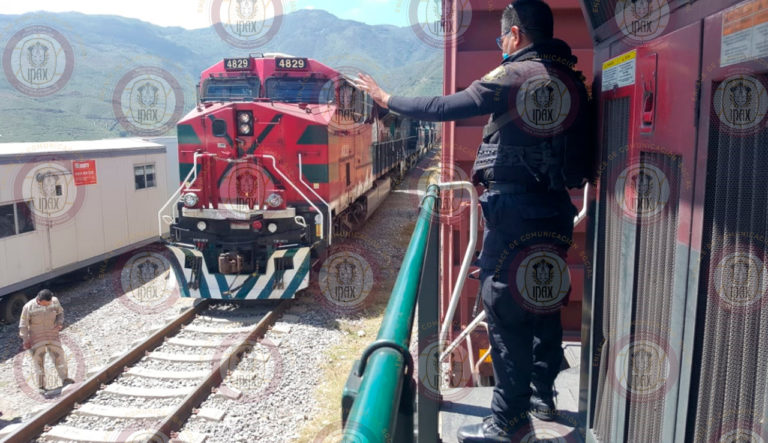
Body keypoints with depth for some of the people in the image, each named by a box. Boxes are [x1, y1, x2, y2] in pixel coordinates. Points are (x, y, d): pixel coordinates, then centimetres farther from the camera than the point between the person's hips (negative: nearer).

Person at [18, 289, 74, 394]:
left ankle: (64, 379, 18)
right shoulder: (28, 307, -16)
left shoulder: (55, 301, -9)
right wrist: (25, 340, -7)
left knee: (59, 356, 3)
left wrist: (60, 322, -8)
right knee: (38, 361, 1)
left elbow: (60, 312, 10)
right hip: (36, 339, -2)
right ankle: (41, 386, 11)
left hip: (53, 336, 3)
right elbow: (23, 325, -7)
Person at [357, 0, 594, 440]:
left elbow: (442, 108, -9)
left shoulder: (512, 76, -9)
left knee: (505, 309, 0)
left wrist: (386, 98, 2)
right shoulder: (573, 80, 10)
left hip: (513, 208, -7)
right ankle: (543, 395, 33)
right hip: (556, 210, 8)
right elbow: (585, 157, 12)